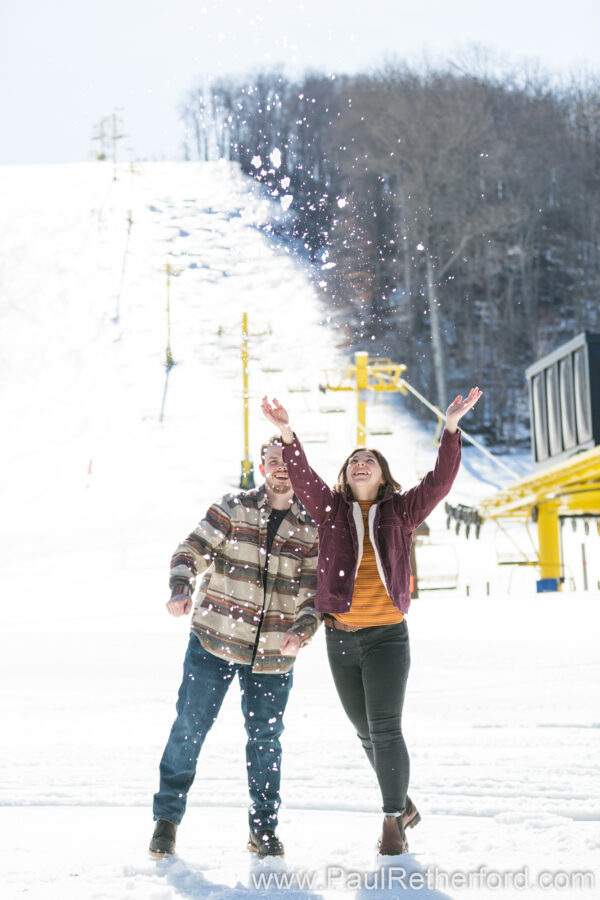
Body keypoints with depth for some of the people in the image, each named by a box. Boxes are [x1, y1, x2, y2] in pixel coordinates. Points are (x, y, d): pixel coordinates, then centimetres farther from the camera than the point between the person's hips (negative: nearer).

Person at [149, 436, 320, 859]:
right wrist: (181, 588, -23)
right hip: (213, 641, -2)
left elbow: (315, 588, 4)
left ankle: (264, 827, 23)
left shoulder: (312, 530, 5)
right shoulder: (233, 508, 0)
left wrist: (304, 629, -14)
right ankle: (167, 818, 14)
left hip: (273, 653, 2)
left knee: (266, 737, 9)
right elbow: (193, 549, -4)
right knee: (190, 726, -1)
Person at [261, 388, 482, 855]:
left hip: (387, 636, -3)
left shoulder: (400, 512, 3)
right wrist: (287, 433, -26)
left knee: (385, 730, -9)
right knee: (367, 733, 13)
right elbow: (303, 477, -10)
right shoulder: (331, 509, 6)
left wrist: (451, 426, -19)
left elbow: (440, 480, -9)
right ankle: (403, 804, 32)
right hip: (341, 638, 3)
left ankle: (393, 821, 3)